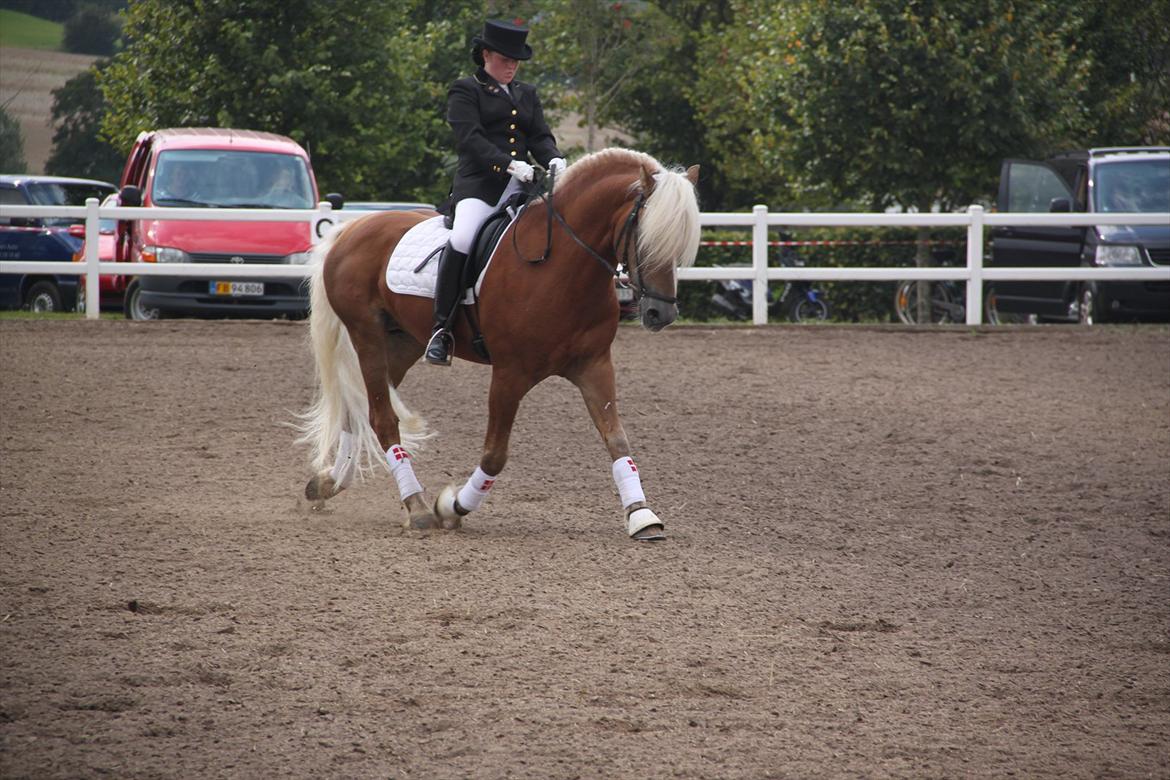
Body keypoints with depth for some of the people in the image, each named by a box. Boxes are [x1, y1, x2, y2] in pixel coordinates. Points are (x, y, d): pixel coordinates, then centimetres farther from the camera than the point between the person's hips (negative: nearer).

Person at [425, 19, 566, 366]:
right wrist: (509, 164, -23)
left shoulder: (527, 94, 24)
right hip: (479, 185, -6)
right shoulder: (465, 91, 5)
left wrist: (554, 160, -10)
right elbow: (470, 139, -9)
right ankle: (441, 329, -25)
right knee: (462, 239, -31)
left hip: (521, 186, 6)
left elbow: (541, 136, 14)